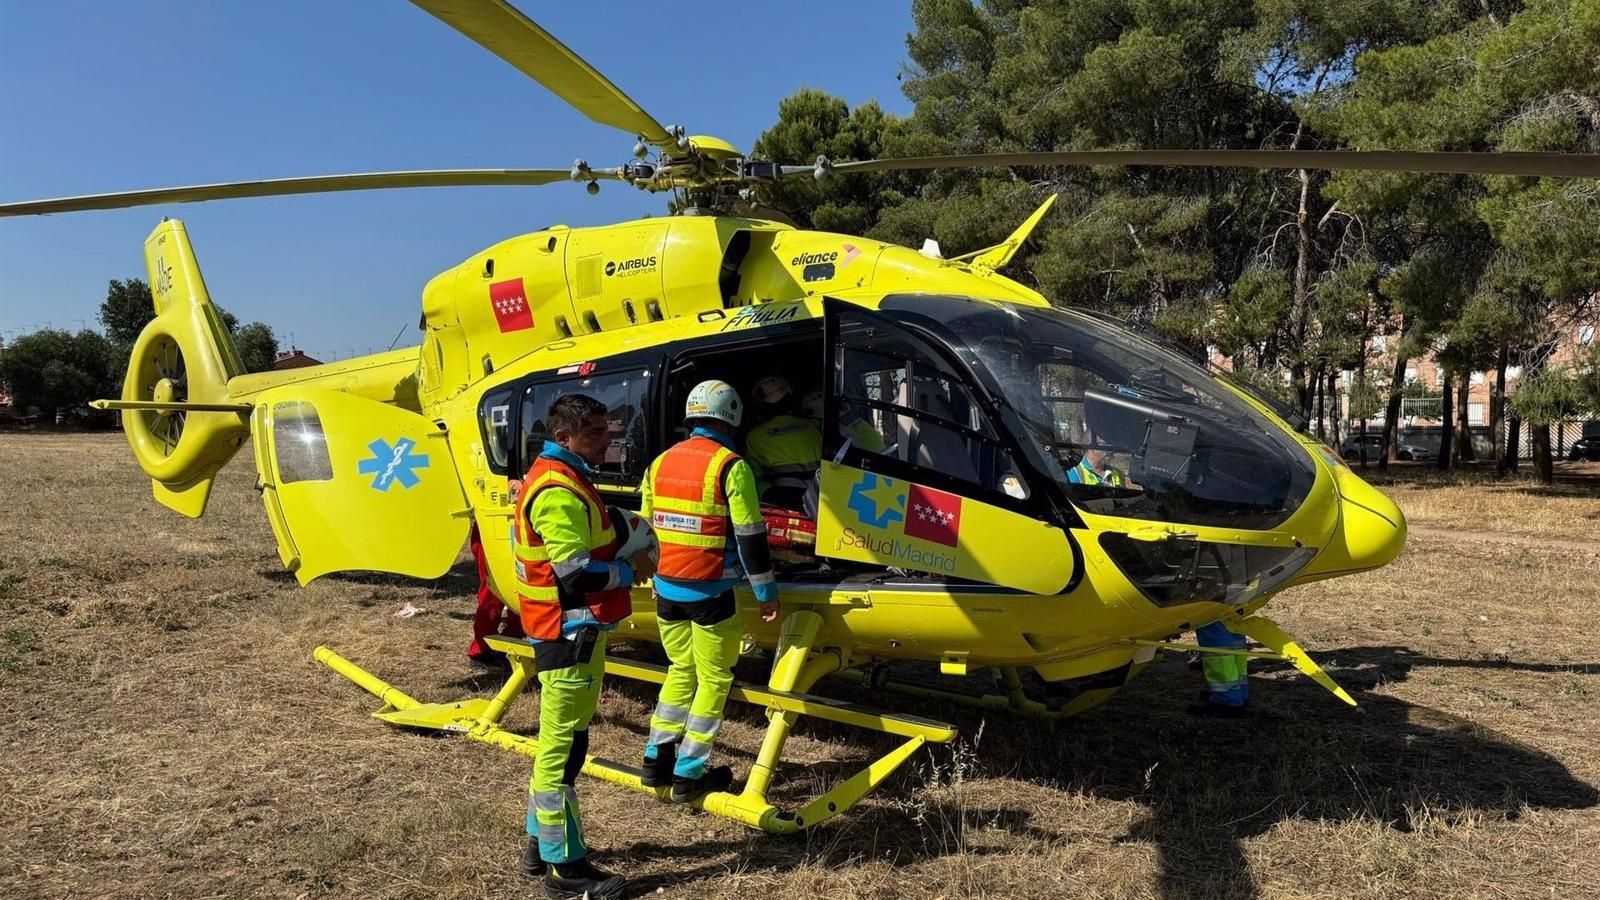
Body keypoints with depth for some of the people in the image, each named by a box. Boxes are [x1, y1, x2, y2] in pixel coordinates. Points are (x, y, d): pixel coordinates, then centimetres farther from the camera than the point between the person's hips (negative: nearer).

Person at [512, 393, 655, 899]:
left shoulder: (559, 478, 13)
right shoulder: (558, 491, -20)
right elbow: (577, 572, -24)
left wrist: (624, 556, 5)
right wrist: (631, 572, -9)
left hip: (575, 629, 11)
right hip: (569, 634, -11)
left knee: (559, 740, 19)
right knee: (565, 745, -3)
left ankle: (542, 844, 32)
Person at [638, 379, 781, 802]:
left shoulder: (660, 463, 8)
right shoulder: (731, 467, -11)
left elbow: (646, 528, 15)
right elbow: (750, 537, -11)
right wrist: (767, 592, -3)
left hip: (666, 589, 6)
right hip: (709, 593, -6)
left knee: (681, 670, 20)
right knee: (714, 679, 7)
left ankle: (657, 759, 22)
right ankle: (689, 773, 9)